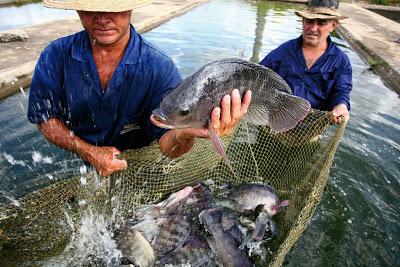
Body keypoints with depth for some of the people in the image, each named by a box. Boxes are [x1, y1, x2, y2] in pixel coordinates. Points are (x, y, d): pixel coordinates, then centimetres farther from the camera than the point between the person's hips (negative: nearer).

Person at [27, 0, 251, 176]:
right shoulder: (56, 56, -11)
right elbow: (46, 118, -1)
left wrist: (186, 134, -47)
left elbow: (166, 144, -22)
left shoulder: (160, 67, -19)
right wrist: (89, 152, -16)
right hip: (77, 164, 2)